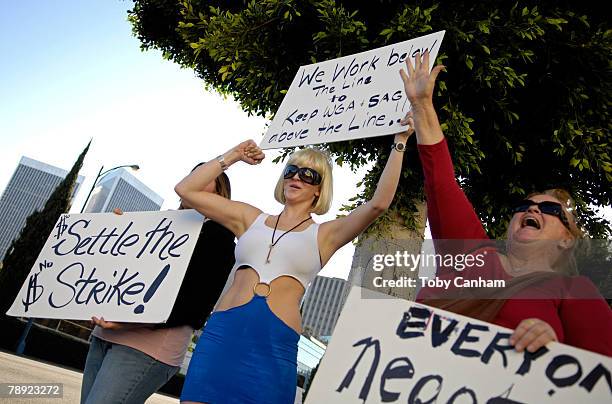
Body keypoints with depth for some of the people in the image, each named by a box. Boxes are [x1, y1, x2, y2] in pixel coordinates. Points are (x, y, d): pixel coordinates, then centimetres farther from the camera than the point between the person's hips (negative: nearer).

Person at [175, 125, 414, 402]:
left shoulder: (324, 235, 9)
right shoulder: (251, 219, 15)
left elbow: (378, 203, -5)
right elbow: (186, 190, 15)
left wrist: (399, 144, -1)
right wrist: (231, 157, 16)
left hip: (275, 346, -2)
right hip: (221, 331, 2)